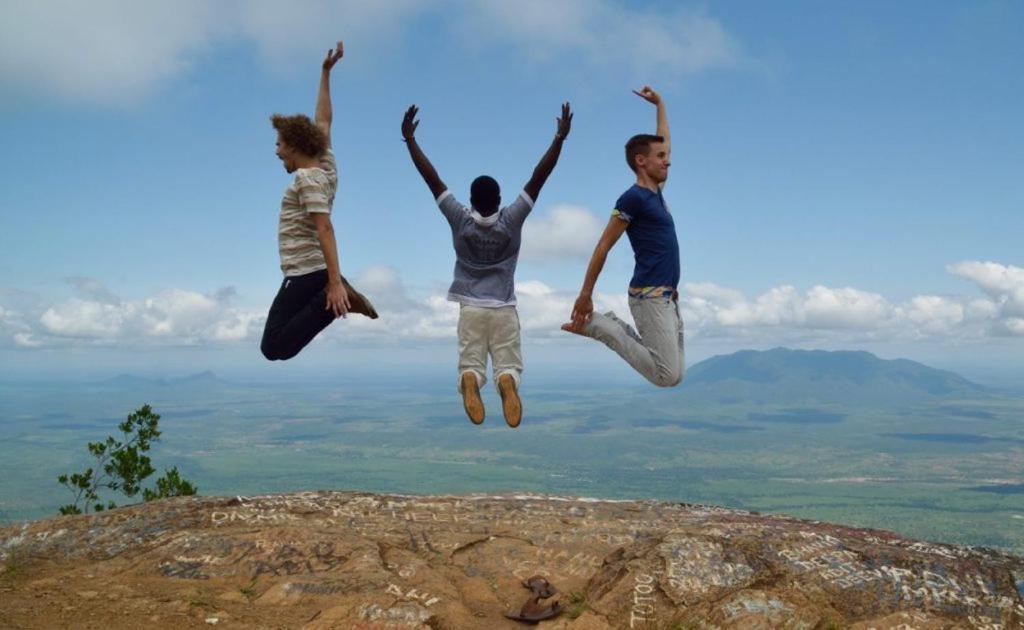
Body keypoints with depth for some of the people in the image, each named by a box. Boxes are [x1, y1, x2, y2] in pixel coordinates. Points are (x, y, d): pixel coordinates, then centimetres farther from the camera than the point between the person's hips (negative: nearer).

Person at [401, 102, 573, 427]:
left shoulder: (461, 220, -6)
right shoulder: (511, 220, -6)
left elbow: (433, 179, -6)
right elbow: (538, 178, -8)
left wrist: (409, 139, -3)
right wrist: (560, 138, -6)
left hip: (471, 308, 0)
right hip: (504, 309, 0)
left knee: (470, 364, 2)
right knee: (509, 365, 3)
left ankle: (470, 380, -33)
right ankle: (507, 381, -31)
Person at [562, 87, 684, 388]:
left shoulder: (656, 192, 16)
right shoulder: (633, 197, -8)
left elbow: (664, 141, 32)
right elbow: (603, 246, -8)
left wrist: (660, 104, 37)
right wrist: (585, 295, -8)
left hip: (668, 297, 9)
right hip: (650, 296, -9)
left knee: (676, 374, 7)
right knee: (667, 375, -11)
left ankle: (619, 330, 14)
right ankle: (598, 325, -3)